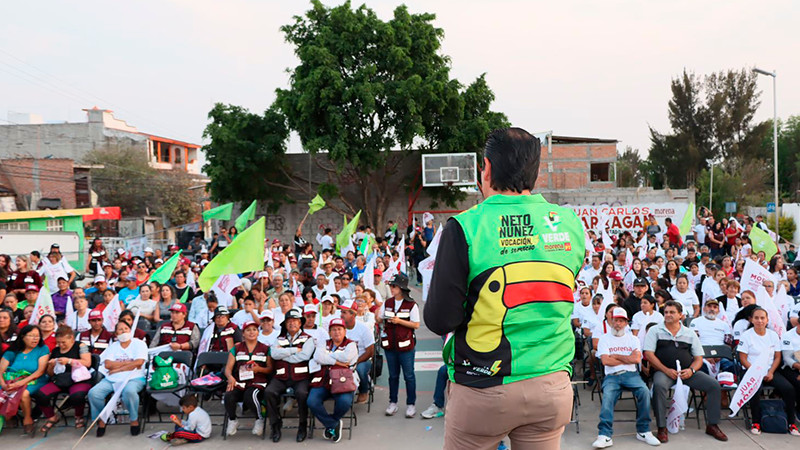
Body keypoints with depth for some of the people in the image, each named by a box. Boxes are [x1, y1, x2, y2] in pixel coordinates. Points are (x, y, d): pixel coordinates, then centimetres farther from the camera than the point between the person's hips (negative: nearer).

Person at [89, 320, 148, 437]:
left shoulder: (139, 344, 6)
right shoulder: (113, 346, 17)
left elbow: (138, 363, -9)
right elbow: (108, 364, 1)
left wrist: (117, 368, -6)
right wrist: (128, 362, -5)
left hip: (134, 378, -4)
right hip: (112, 379, 4)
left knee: (129, 391, -37)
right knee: (93, 392, -21)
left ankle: (134, 420, -13)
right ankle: (101, 420, 1)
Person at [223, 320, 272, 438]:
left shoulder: (265, 349, 13)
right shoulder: (236, 349, 17)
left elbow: (270, 369, 9)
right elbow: (228, 368, 11)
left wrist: (259, 369, -11)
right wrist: (230, 377, -11)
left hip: (257, 383, -2)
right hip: (238, 383, 2)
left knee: (249, 396, -36)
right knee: (228, 396, -30)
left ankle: (260, 419, -6)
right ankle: (232, 420, 3)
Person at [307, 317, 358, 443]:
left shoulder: (351, 345, 11)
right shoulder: (325, 344, 21)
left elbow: (346, 357, -11)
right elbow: (317, 357, 1)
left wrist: (328, 354, 1)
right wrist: (337, 361, -5)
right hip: (322, 381, 3)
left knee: (345, 402, -32)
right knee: (312, 402, -25)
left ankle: (329, 423, 2)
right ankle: (334, 424, -2)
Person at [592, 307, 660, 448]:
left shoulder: (633, 339, 17)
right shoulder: (604, 339, 12)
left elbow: (637, 359, -1)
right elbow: (605, 361, -3)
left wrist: (616, 356, -1)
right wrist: (628, 359, 2)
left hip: (631, 374, 2)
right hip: (611, 376, -1)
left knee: (644, 391, -29)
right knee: (607, 396, -32)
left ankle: (643, 431, -16)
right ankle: (605, 436, -36)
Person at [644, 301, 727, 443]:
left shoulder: (690, 334, 14)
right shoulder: (655, 331, 5)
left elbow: (699, 358, 13)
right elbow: (648, 354, -4)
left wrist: (691, 370, -9)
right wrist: (667, 370, -14)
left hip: (687, 371, 4)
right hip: (664, 371, -3)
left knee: (714, 385, -14)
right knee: (659, 385, -36)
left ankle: (712, 425, 2)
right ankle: (662, 428, -24)